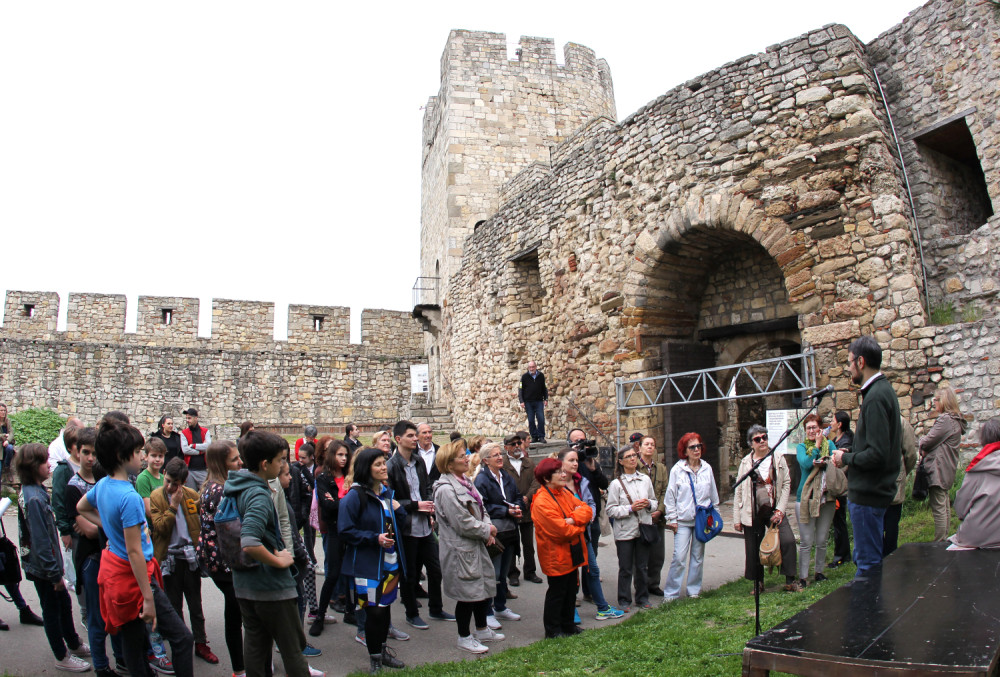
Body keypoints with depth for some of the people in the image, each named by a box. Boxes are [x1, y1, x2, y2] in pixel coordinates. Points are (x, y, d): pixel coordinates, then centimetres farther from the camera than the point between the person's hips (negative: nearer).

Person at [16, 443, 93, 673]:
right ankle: (62, 657, 24)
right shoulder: (34, 499, -27)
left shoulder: (33, 491, 2)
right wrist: (55, 574, -19)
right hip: (42, 567, -9)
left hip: (46, 563, 9)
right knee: (52, 609, 7)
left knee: (64, 603, 21)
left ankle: (74, 645, 38)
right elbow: (40, 541, -26)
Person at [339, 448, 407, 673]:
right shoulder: (354, 496, -14)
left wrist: (398, 509, 0)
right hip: (368, 565, -7)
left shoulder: (387, 493, 10)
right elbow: (345, 531, -15)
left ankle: (382, 650, 33)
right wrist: (375, 538, -22)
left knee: (385, 606, 16)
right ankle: (375, 659, 15)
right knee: (374, 611, -2)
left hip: (390, 561, 7)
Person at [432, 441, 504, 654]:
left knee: (485, 586, 18)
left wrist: (488, 528, -4)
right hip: (460, 549, -9)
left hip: (476, 545, 9)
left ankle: (482, 630, 36)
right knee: (467, 592, 2)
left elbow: (480, 508, 14)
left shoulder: (465, 482, 9)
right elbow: (463, 523, -23)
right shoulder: (446, 490, -22)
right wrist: (487, 530, -11)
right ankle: (464, 637, 21)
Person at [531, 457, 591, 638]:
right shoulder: (541, 502, -22)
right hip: (556, 556, -8)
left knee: (570, 590, 18)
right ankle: (553, 630, 20)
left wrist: (573, 519, -18)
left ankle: (568, 624, 34)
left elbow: (586, 509, 1)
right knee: (557, 592, 4)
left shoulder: (565, 493, 7)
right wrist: (580, 526, -10)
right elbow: (560, 529, -26)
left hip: (572, 553, 8)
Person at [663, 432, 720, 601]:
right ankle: (671, 593, 2)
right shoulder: (677, 470, -5)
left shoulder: (707, 469, 4)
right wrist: (672, 519, -4)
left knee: (698, 556, 10)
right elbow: (670, 496, -2)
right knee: (679, 557, -8)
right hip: (683, 520, -3)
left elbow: (713, 494, 13)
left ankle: (694, 590, 23)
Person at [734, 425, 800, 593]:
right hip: (753, 512, 0)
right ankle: (758, 583, 22)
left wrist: (780, 510, -8)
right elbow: (739, 491, 4)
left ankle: (790, 581, 0)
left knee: (788, 540, -16)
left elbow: (786, 484, 2)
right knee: (753, 548, 4)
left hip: (774, 510, 0)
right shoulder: (746, 462, 2)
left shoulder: (778, 459, 3)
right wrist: (736, 518, 1)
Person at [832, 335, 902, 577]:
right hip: (873, 490, 10)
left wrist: (846, 458, -11)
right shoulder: (884, 390, 11)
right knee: (866, 558, 19)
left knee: (868, 562, 0)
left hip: (868, 493, -10)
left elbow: (877, 454, -27)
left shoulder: (875, 397, -21)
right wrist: (851, 456, 9)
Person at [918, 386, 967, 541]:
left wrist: (920, 444, 3)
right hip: (946, 469, 11)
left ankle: (939, 544, -4)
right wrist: (924, 445, -5)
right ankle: (944, 540, 26)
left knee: (938, 508, -7)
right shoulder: (954, 420, 14)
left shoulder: (945, 420, -19)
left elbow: (928, 441, -18)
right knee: (945, 507, 17)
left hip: (938, 470, -11)